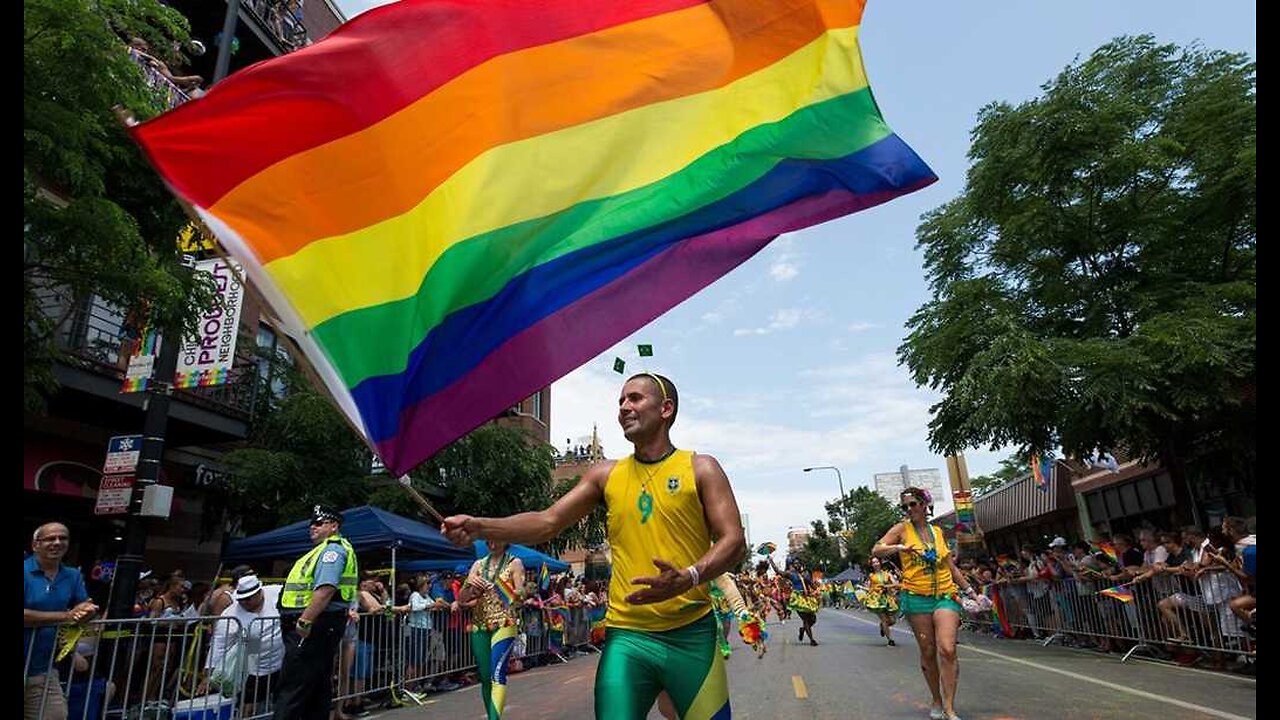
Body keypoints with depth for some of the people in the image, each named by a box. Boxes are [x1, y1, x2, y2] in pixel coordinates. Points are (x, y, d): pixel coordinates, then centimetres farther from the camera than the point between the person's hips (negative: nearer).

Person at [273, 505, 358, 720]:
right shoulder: (325, 550, 22)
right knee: (318, 685, 15)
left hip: (315, 624, -11)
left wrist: (305, 621, -26)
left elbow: (326, 589, -25)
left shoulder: (333, 549, -12)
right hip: (320, 625, 11)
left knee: (293, 688, -10)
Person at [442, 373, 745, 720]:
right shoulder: (606, 474, 9)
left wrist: (687, 578, -25)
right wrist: (479, 526, -12)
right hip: (626, 637, 2)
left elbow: (733, 541, -6)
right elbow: (547, 522, 3)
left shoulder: (700, 469, 1)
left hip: (691, 634, -1)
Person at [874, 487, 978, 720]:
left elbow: (951, 567, 21)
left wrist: (970, 591, 20)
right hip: (916, 597, -1)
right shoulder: (902, 529, 2)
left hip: (945, 595, 2)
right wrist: (898, 547, -23)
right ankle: (937, 701, 24)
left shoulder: (938, 531, 12)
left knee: (948, 649, -14)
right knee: (928, 652, 5)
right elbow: (876, 550, -8)